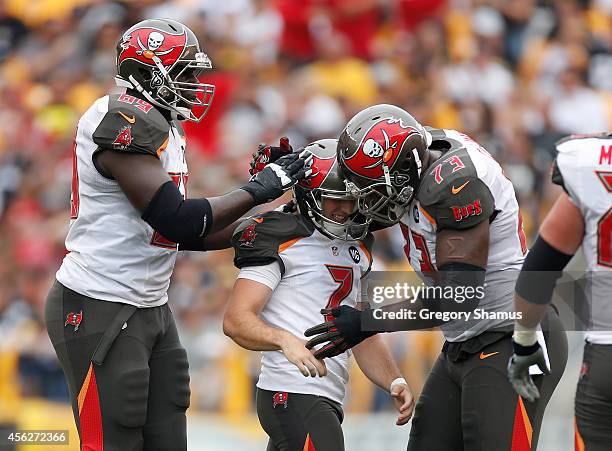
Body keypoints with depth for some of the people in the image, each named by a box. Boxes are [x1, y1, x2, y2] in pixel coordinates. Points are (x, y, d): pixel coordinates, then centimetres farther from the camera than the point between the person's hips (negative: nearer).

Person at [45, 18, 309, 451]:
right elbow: (178, 221, -23)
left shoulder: (160, 125, 13)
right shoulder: (125, 122, -18)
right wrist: (257, 191, -13)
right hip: (100, 311, -10)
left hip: (151, 310, 10)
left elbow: (183, 235, 17)